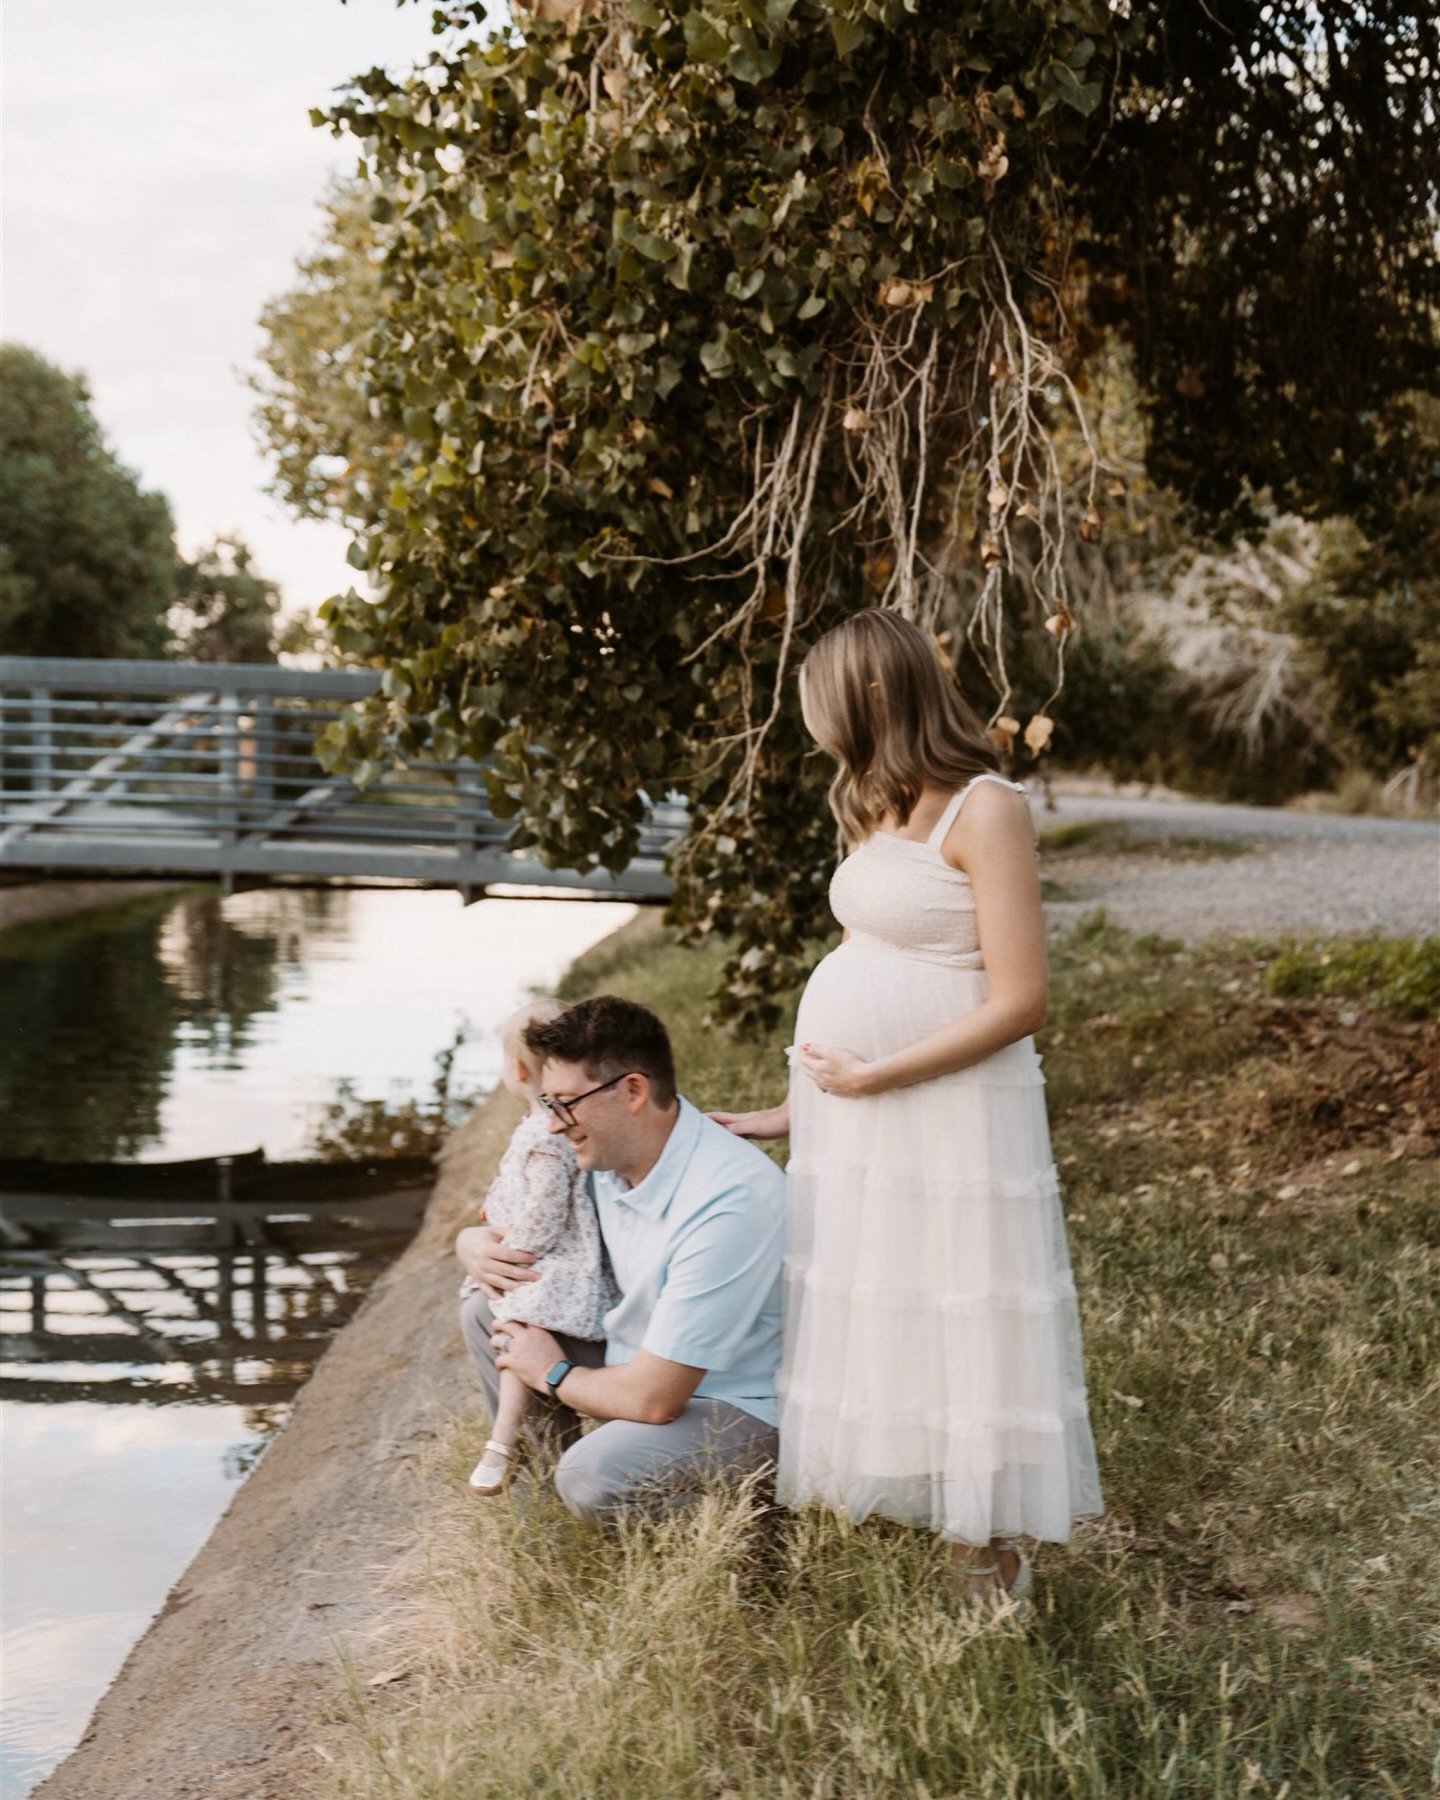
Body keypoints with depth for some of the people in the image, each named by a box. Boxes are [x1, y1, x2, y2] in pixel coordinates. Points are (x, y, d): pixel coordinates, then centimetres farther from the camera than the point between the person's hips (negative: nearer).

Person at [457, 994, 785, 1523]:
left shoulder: (727, 1202, -32)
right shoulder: (604, 1151, -6)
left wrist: (553, 1374, -11)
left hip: (736, 1407, -8)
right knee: (486, 1310, 3)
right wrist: (480, 1246, -9)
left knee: (594, 1476, -33)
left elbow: (653, 1399, -30)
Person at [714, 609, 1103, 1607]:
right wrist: (801, 1105, 15)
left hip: (949, 1108, -9)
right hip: (850, 1109, 9)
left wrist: (872, 1077, -16)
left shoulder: (985, 811, -16)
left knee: (958, 1330, 0)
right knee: (858, 1327, 14)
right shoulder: (881, 807, 11)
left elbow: (1018, 1002, -20)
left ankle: (989, 1572, 13)